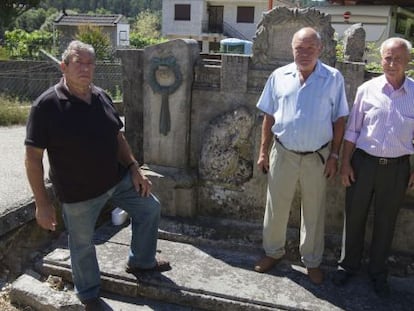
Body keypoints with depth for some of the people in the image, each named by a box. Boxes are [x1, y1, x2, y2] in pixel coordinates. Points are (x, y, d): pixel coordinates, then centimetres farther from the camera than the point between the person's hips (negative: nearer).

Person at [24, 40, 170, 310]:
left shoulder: (102, 97, -1)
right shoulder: (47, 105, -19)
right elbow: (33, 158, -16)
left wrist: (135, 169, 2)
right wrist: (42, 204, -16)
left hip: (118, 178, 6)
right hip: (79, 192, -5)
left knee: (150, 208, 14)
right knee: (82, 245, 12)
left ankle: (141, 261, 37)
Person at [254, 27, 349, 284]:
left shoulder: (334, 78, -4)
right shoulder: (279, 76, 0)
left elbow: (339, 120, -1)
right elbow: (269, 117, 6)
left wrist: (334, 156, -4)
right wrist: (264, 151, 4)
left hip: (317, 156, -1)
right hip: (283, 153, 1)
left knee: (314, 210, 12)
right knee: (276, 206, 12)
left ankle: (312, 261, 30)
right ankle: (273, 252, 34)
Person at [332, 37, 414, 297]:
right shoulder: (367, 90, -3)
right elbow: (352, 130, 2)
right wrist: (346, 163, -1)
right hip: (364, 162, 0)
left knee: (386, 222, 13)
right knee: (354, 217, 11)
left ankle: (378, 272, 32)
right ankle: (348, 265, 31)